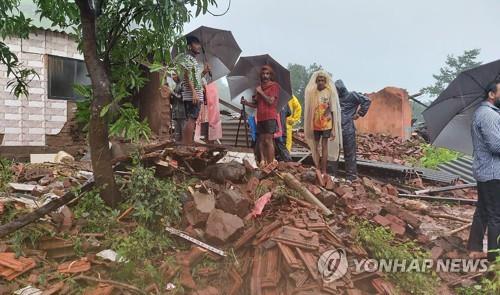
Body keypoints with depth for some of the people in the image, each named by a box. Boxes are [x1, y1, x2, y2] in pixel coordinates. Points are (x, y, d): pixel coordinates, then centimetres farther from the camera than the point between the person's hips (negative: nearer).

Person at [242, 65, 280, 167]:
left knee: (268, 140, -11)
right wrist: (246, 103, 7)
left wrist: (261, 92, -5)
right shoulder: (259, 87, 20)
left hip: (270, 117, -6)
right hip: (260, 117, 7)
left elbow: (271, 101, -12)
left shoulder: (274, 86, 0)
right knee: (261, 140, 3)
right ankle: (263, 161, 6)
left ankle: (270, 164, -9)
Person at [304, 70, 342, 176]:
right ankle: (318, 169, 18)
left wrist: (333, 128, -8)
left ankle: (324, 171, 2)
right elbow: (309, 109, 8)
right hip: (315, 124, 3)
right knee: (315, 147, 8)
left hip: (326, 124, -3)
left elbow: (333, 110, -4)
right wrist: (309, 126, 8)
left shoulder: (330, 92, -5)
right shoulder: (312, 92, 3)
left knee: (324, 146, -1)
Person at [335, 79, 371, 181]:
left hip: (348, 129, -5)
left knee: (349, 152, -1)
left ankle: (351, 174, 6)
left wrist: (359, 114, -5)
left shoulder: (351, 95, -2)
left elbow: (367, 101, -5)